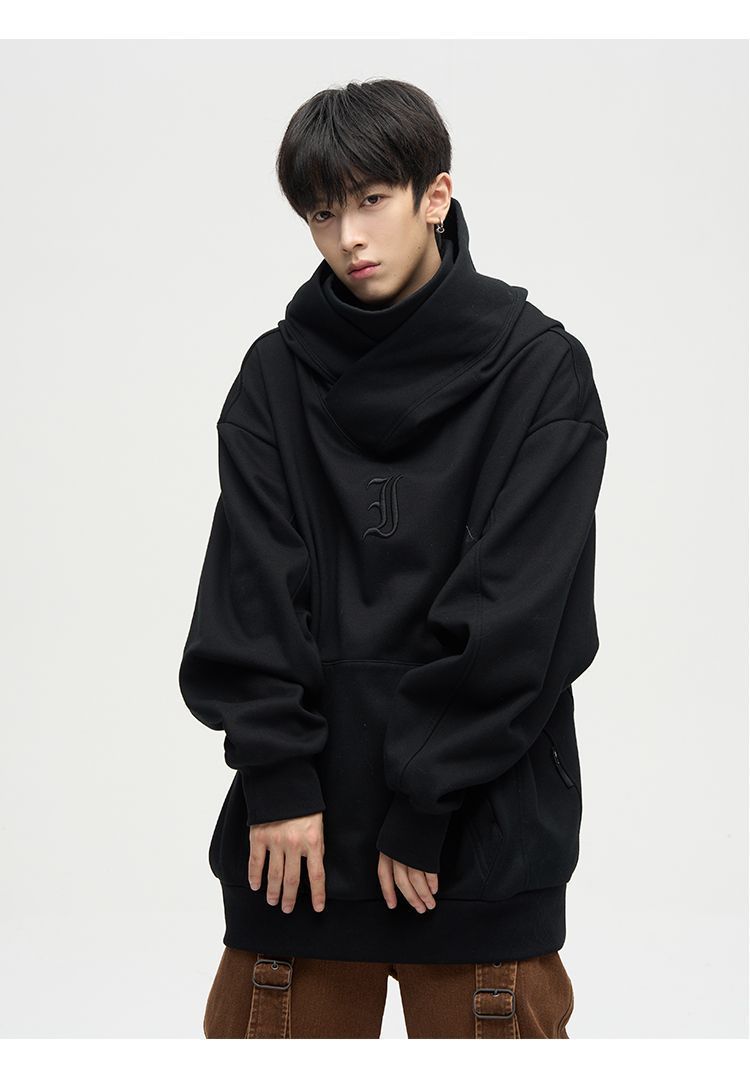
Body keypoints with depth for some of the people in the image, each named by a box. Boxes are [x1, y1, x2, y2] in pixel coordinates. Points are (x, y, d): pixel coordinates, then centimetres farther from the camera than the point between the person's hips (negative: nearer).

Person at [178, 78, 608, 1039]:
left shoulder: (538, 366, -1)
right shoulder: (278, 372, 7)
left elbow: (513, 608, -8)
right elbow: (251, 582, 0)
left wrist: (425, 803, -12)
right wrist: (276, 773, -10)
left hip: (483, 824, -2)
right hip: (303, 821, 2)